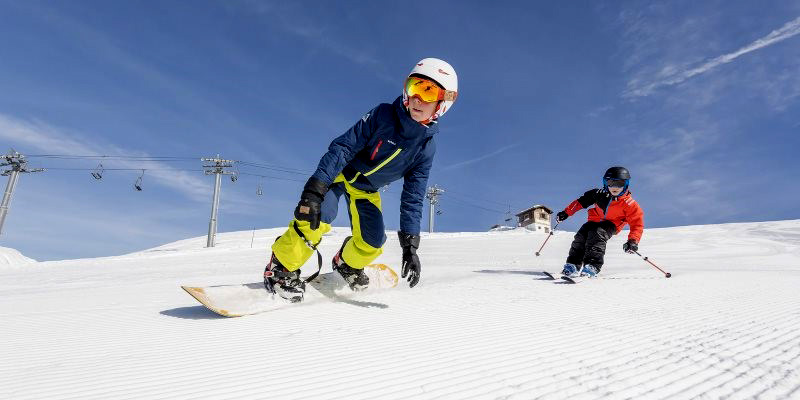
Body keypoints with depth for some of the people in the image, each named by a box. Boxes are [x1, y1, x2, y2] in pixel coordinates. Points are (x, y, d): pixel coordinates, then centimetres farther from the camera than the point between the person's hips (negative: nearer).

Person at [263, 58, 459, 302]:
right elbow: (344, 146, -27)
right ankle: (281, 267, -11)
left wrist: (410, 244, -18)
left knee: (372, 244, -5)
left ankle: (347, 264, 29)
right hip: (339, 173, -4)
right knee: (320, 215, -29)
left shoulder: (426, 149, -14)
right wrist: (315, 189, -38)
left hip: (367, 191, 4)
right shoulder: (383, 115, -24)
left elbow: (413, 199, -11)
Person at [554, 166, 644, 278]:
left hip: (611, 224, -4)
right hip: (595, 221, 4)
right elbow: (581, 201, 2)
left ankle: (592, 266, -41)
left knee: (598, 234, -33)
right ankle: (573, 265, -10)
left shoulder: (629, 204, -17)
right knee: (581, 236, -18)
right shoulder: (599, 195, -10)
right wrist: (566, 212, -2)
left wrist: (633, 241, -32)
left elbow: (637, 224, -16)